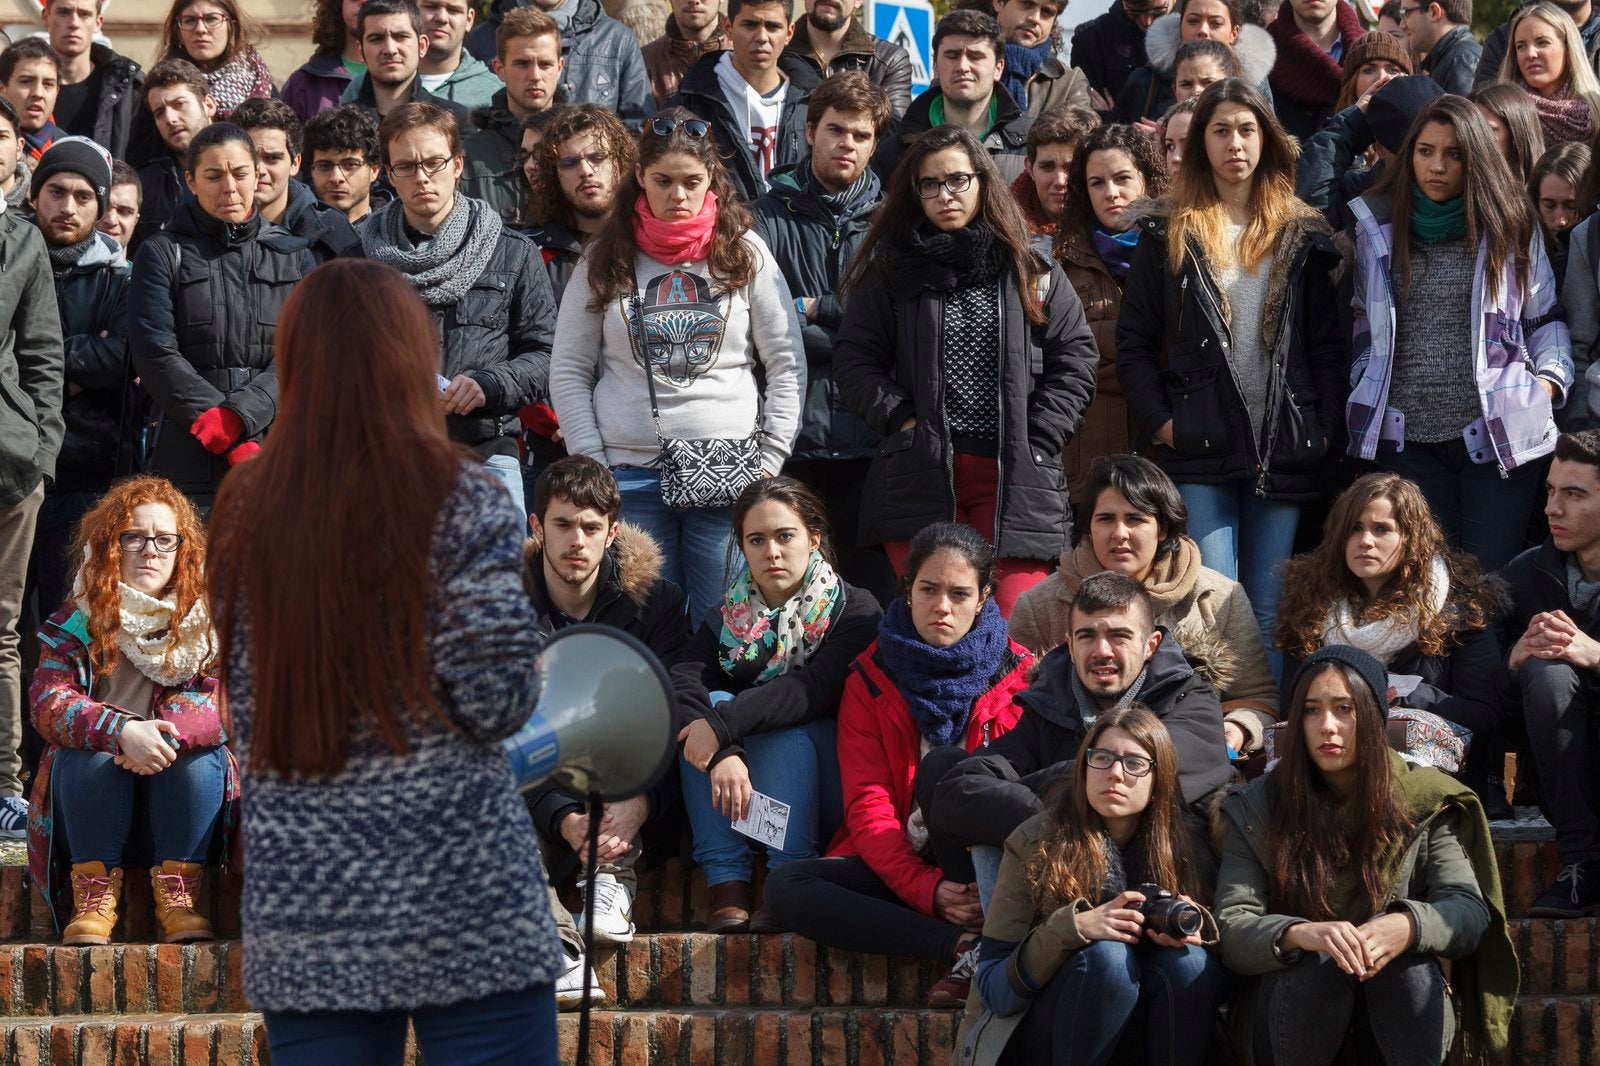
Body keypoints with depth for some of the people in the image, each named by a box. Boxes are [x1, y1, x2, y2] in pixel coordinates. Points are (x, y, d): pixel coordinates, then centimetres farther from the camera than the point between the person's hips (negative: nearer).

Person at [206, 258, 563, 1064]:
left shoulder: (244, 513, 5)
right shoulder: (459, 501, -7)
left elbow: (247, 715, 12)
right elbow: (496, 702, -10)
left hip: (302, 915, 4)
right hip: (457, 904, -4)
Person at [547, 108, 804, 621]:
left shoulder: (746, 253, 6)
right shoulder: (606, 260, 7)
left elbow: (786, 365, 7)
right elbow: (569, 372, 7)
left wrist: (769, 462, -1)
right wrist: (593, 468, -1)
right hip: (631, 477, 0)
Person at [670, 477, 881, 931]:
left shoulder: (855, 611, -4)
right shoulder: (727, 620, 7)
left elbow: (815, 689, -24)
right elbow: (680, 684, -14)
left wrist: (723, 727, -35)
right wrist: (722, 753, -35)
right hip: (737, 805, 3)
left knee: (787, 723, -28)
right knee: (716, 703, -21)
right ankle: (727, 885, -27)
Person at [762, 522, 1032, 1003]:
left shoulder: (1019, 675, 3)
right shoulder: (871, 679, 5)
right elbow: (867, 805, -4)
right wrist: (926, 888, -21)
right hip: (899, 868, 2)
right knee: (786, 887, -25)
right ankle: (966, 946, -33)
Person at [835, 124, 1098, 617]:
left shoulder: (1032, 272, 10)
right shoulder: (893, 271, 11)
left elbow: (1075, 359, 9)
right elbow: (854, 358, 10)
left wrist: (1036, 442, -1)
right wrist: (902, 418, -4)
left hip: (1013, 476, 0)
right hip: (919, 476, 0)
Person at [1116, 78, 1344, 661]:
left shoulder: (1302, 237, 11)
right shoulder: (1168, 236, 7)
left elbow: (1327, 344, 9)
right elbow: (1133, 344, 6)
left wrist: (1326, 429, -1)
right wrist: (1160, 421, -6)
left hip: (1283, 451, 2)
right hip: (1200, 452, -2)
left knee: (1268, 610, 4)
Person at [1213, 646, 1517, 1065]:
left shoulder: (1424, 802, 1)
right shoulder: (1257, 810, 1)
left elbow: (1470, 912, -11)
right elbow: (1232, 928, -11)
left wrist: (1408, 927, -35)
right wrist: (1300, 934, -35)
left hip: (1397, 1013, 1)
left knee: (1402, 950, -31)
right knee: (1322, 960, -33)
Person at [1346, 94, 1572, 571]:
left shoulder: (1509, 228, 8)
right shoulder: (1377, 229, 10)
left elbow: (1545, 318, 12)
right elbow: (1365, 326, 18)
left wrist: (1551, 379, -3)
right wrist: (1363, 392, 9)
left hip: (1497, 436, -1)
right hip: (1405, 438, 1)